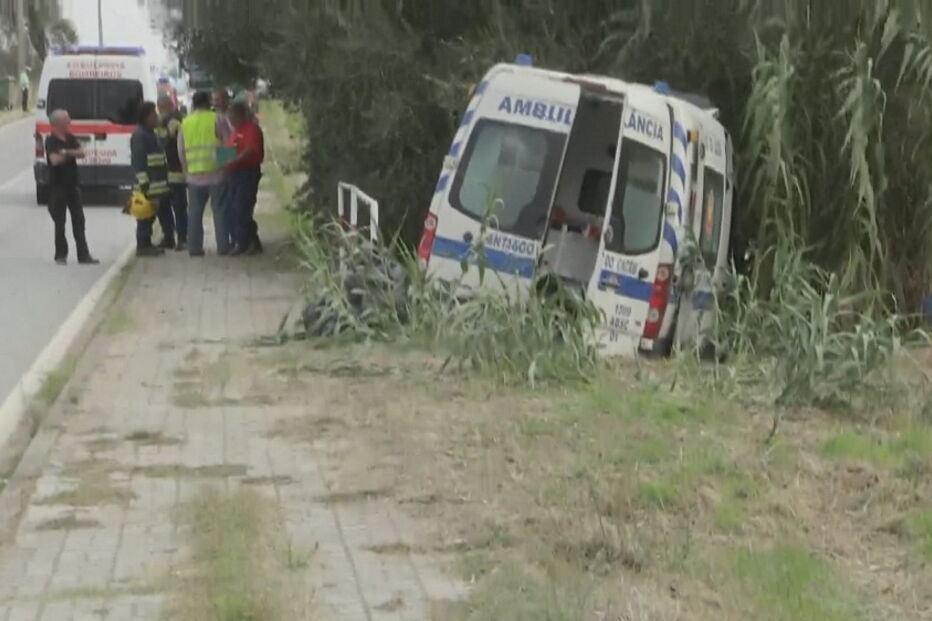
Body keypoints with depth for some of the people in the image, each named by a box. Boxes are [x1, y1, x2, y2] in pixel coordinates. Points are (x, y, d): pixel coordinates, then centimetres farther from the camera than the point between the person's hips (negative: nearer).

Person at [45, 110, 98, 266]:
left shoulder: (70, 139, 11)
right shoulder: (51, 141, -10)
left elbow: (81, 153, -2)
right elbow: (55, 160, -22)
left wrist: (66, 153, -19)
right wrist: (71, 154, -6)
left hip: (72, 184, 6)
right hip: (57, 186, -6)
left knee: (79, 220, 5)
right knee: (60, 222, 0)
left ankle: (83, 255, 7)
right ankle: (61, 255, 8)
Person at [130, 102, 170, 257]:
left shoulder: (150, 133, 20)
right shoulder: (139, 135, -12)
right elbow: (138, 161, -19)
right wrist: (143, 183, -23)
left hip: (156, 184, 10)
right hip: (148, 185, -10)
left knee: (150, 215, 13)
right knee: (145, 216, -7)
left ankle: (146, 244, 19)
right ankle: (142, 246, -4)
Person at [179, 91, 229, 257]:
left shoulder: (185, 123, 7)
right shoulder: (216, 119, -4)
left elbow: (181, 150, 11)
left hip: (194, 174, 3)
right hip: (216, 173, -3)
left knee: (194, 212, 9)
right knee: (219, 211, 3)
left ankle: (194, 247, 8)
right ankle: (223, 246, 2)